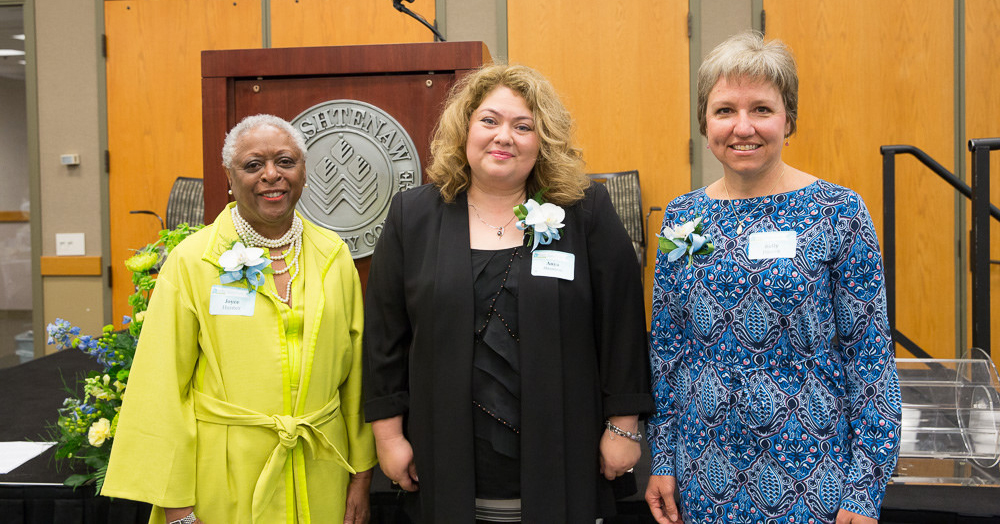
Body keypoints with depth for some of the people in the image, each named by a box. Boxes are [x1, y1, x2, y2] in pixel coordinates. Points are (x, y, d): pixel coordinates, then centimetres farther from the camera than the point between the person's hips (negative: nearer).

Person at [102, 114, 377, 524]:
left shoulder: (334, 255, 3)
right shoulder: (191, 261, -7)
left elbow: (354, 372, 7)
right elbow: (162, 390, -7)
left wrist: (362, 475, 6)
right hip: (225, 482, -3)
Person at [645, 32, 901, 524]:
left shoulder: (839, 212, -9)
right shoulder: (681, 218, 1)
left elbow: (871, 353, -9)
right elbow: (665, 347, 6)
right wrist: (663, 459, 5)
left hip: (812, 475, -3)